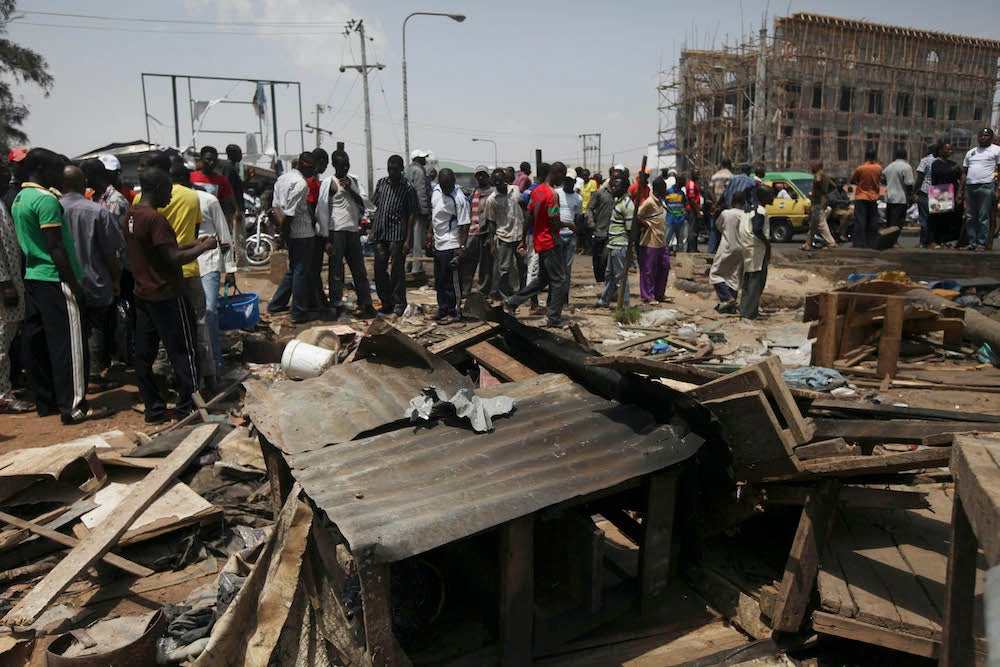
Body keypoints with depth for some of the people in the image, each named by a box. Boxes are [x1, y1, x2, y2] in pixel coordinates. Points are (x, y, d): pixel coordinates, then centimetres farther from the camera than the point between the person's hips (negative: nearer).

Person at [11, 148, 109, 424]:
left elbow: (25, 245, 18)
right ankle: (73, 407, -4)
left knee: (36, 343, 12)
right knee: (68, 344, -6)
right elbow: (56, 247, -19)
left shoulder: (19, 199, 15)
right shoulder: (46, 199, -14)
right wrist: (74, 284, -16)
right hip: (55, 280, -10)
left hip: (32, 278, 10)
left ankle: (45, 401, 21)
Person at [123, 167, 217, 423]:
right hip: (166, 296, -9)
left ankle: (154, 408, 19)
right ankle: (188, 407, 8)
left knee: (144, 354, 10)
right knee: (183, 351, 1)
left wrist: (191, 245, 12)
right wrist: (203, 247, -10)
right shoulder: (155, 219, -19)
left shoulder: (131, 215, 9)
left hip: (143, 294, 9)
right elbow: (174, 259, -22)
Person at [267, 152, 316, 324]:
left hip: (290, 233, 9)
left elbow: (275, 207, 10)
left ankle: (276, 305, 27)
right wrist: (283, 233, -11)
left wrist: (281, 231, 6)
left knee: (294, 269, 21)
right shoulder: (300, 183, -17)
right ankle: (299, 313, 7)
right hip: (302, 233, -9)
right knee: (301, 272, 0)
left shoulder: (281, 179, 12)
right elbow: (290, 213, -21)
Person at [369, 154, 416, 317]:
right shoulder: (381, 183, 10)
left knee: (396, 270, -1)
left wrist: (408, 239, -10)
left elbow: (412, 214, -5)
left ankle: (399, 304, 12)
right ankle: (386, 302, 20)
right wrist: (373, 231, 12)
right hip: (380, 233, 5)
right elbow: (376, 206, 16)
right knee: (379, 269, 6)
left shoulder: (407, 188, -4)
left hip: (397, 234, -5)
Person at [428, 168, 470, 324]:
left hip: (451, 245, -8)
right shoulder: (436, 190, 6)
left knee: (451, 281, -3)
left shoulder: (460, 199, -18)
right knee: (439, 280, 15)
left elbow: (464, 225, -18)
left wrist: (462, 247, -22)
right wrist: (430, 234, 20)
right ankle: (443, 309, 27)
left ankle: (454, 313, 7)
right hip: (438, 243, 8)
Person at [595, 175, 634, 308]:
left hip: (620, 246, -10)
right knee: (609, 274, 19)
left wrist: (629, 250, -18)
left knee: (621, 276, -2)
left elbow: (630, 229, -18)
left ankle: (624, 305, 6)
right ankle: (604, 300, 31)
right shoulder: (617, 200, 11)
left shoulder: (627, 204, -17)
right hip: (613, 244, 10)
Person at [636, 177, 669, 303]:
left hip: (661, 242, 9)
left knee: (664, 267, 14)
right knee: (648, 270, 1)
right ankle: (647, 296, 10)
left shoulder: (660, 202, 12)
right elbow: (636, 216, -19)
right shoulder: (649, 202, -15)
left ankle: (659, 294, 25)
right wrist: (646, 225, -9)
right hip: (650, 242, -9)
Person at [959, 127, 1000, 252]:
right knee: (970, 217, 4)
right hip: (969, 187, 5)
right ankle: (972, 243, 9)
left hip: (986, 187, -5)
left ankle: (982, 244, -2)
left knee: (983, 218, -5)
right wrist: (960, 190, 12)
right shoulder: (971, 152, 20)